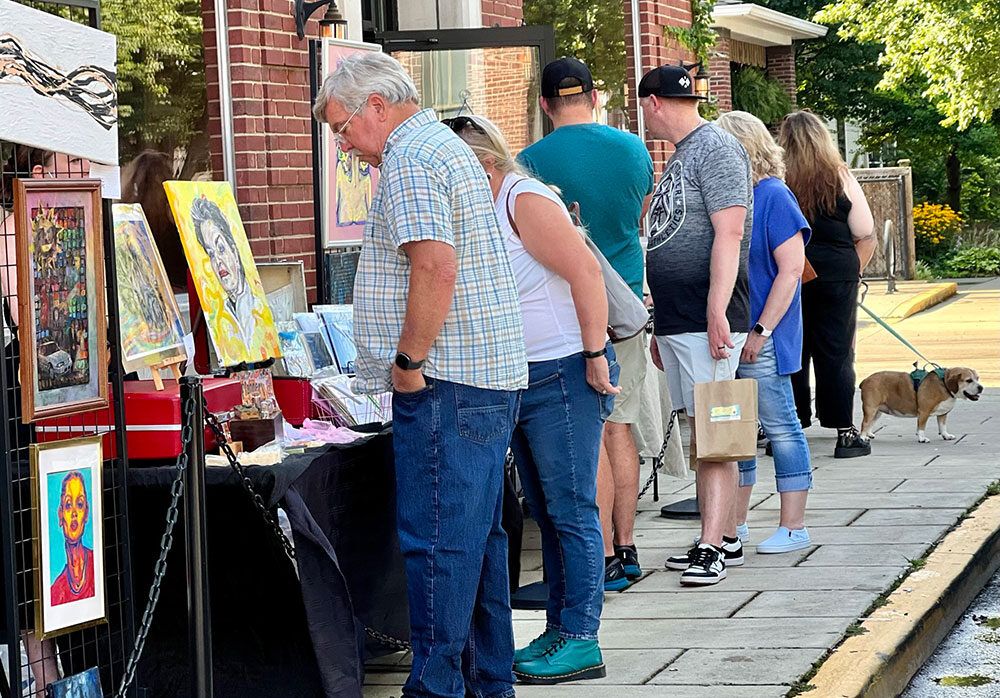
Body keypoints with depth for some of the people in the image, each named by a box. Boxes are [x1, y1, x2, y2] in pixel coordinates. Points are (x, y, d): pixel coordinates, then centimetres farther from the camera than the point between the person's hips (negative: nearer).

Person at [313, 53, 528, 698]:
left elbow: (435, 265, -24)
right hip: (493, 375, 11)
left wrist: (408, 360, -17)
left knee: (437, 540, -8)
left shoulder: (409, 159, -12)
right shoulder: (449, 146, 21)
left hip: (447, 381, -11)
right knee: (480, 534, 14)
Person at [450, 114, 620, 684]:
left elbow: (586, 273, -20)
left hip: (563, 375, -10)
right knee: (548, 513, 13)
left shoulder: (526, 201, -13)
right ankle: (560, 631, 20)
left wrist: (594, 355, -21)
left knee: (571, 512, -6)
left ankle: (580, 641, -3)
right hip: (523, 381, 10)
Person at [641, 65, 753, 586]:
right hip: (675, 320, 10)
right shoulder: (680, 157, 21)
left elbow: (728, 234, -18)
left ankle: (712, 548, -14)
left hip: (708, 321, -10)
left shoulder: (717, 149, -9)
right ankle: (723, 538, 14)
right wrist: (661, 328, 24)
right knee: (701, 434, 10)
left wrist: (717, 312, -24)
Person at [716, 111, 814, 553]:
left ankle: (793, 526, 4)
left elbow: (790, 271, -13)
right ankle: (734, 525, 21)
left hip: (763, 338, -7)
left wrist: (761, 331, -17)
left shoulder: (773, 197, -9)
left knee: (779, 426, -1)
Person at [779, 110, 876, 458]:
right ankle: (845, 432, 5)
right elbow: (866, 237, 0)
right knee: (836, 353, 5)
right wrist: (852, 273, 12)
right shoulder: (841, 179, -2)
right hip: (836, 275, 0)